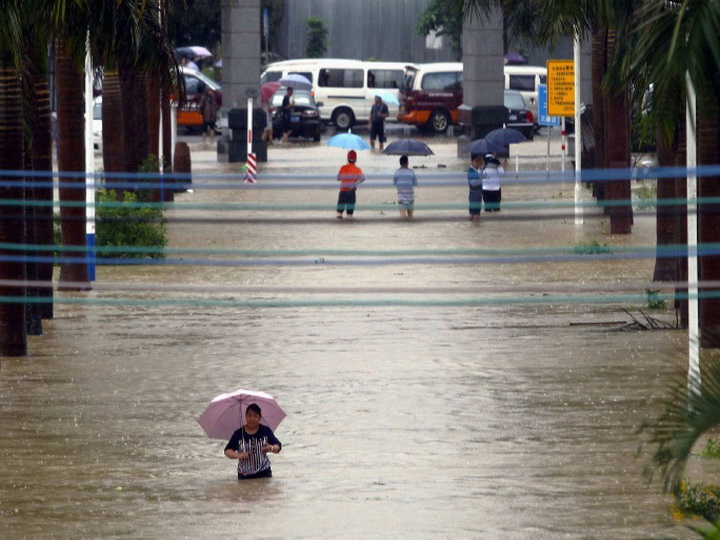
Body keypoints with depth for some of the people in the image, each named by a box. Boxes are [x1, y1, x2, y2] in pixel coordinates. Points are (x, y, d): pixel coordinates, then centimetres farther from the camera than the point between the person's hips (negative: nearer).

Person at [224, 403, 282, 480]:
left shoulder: (265, 431, 1)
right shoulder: (238, 434, -1)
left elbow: (278, 446, 1)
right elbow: (227, 451, 1)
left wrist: (271, 448, -23)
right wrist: (238, 455, -19)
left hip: (263, 474, 0)